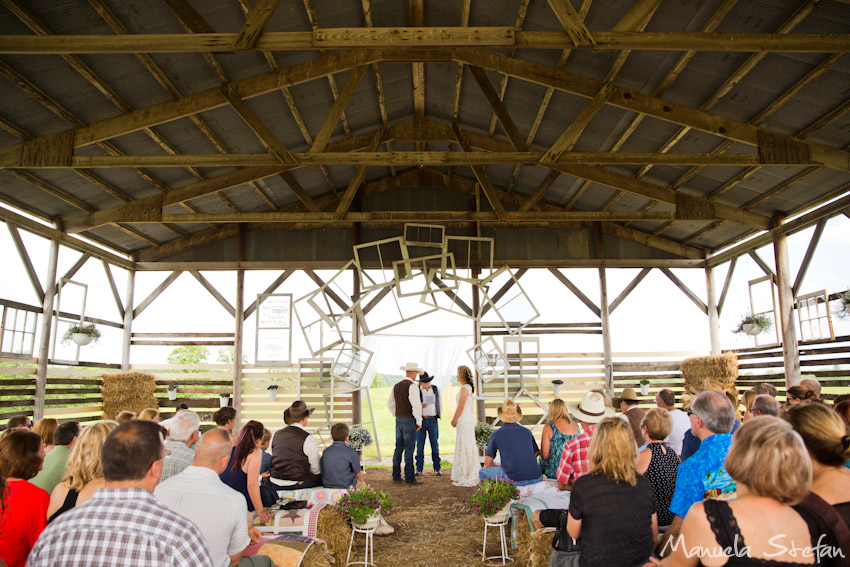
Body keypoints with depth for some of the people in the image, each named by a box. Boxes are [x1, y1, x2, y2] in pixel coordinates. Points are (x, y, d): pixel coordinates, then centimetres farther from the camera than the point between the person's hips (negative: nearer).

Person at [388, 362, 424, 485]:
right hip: (410, 421, -7)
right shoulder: (412, 386, -15)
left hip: (399, 420, 7)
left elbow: (390, 404, 17)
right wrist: (419, 421, -12)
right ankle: (409, 478, -1)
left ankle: (396, 476, 17)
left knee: (399, 448, 12)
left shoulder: (396, 386, 9)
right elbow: (416, 405, -22)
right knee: (409, 450, -4)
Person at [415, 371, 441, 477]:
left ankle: (437, 469, 10)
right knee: (420, 445, 2)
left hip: (433, 421, 1)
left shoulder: (435, 389, 5)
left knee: (435, 445, 3)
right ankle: (419, 469, 10)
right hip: (420, 420, -1)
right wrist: (420, 405, -18)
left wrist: (438, 415, 11)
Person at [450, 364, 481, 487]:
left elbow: (461, 407, -17)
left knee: (465, 448, -4)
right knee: (468, 448, 13)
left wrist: (454, 420, -7)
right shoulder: (469, 387, 13)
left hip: (464, 421, -10)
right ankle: (471, 476, 20)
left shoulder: (464, 389, -16)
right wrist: (455, 419, 16)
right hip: (468, 420, 10)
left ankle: (467, 478, 0)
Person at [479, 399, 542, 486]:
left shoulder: (496, 434, 1)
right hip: (536, 478, 4)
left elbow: (487, 463, 4)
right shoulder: (526, 431, 10)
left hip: (515, 480, -4)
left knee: (483, 471, 18)